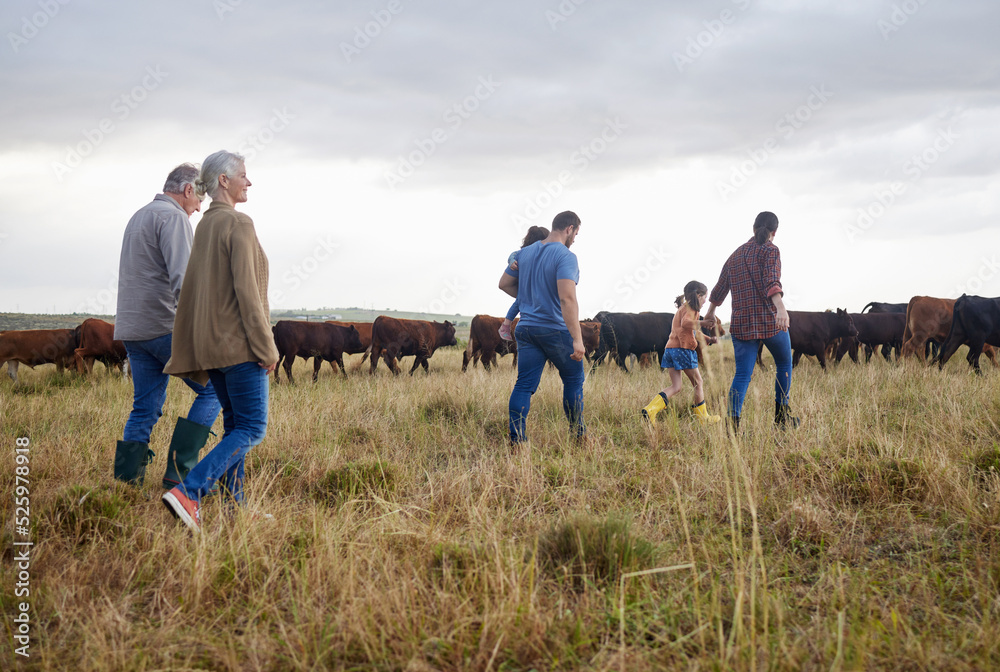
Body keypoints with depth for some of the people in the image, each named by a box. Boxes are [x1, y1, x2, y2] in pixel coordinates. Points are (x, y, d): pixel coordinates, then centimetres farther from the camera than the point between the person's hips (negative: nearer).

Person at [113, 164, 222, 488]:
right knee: (212, 389, 0)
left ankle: (125, 480, 7)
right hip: (165, 326, -9)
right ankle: (179, 470, -6)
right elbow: (182, 279, -21)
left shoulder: (139, 216, 22)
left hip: (131, 329, 9)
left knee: (145, 407, 11)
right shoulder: (173, 217, -9)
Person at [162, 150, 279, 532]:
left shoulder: (204, 226, 14)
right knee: (251, 429, -5)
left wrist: (189, 352, 17)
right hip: (239, 342, -9)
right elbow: (246, 290, -18)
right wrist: (266, 347, -15)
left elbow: (192, 291, 15)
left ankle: (235, 507, 15)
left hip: (210, 341, 9)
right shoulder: (239, 224, -13)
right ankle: (187, 493, -18)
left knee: (235, 424, 14)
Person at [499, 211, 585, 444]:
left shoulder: (525, 253, 7)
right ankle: (578, 434, 20)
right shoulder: (565, 256, -15)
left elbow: (504, 283, 17)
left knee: (524, 385, 3)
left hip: (526, 328, 6)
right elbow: (567, 298, -26)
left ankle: (515, 439, -5)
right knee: (573, 380, 13)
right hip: (556, 329, -5)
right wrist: (577, 339, -28)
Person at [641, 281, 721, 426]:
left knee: (676, 386, 4)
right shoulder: (690, 308, -6)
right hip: (683, 349, -9)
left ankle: (650, 409, -14)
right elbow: (685, 323, -27)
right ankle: (703, 417, 15)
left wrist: (708, 339, 26)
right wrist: (702, 323, -30)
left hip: (670, 349, 9)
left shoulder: (682, 308, 25)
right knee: (698, 383, 7)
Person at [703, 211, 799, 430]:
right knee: (784, 364, 18)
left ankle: (732, 422, -16)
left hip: (742, 323, 4)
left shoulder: (735, 255, 14)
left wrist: (711, 312, 42)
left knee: (742, 374, 1)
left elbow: (720, 288, 25)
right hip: (770, 321, -4)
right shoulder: (770, 250, -4)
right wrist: (780, 307, -38)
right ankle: (782, 416, 23)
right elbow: (771, 280, -24)